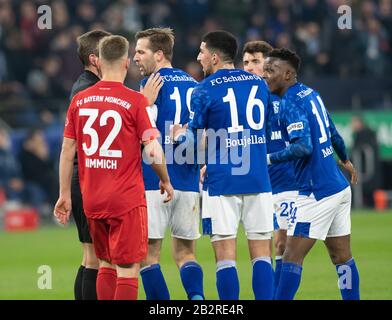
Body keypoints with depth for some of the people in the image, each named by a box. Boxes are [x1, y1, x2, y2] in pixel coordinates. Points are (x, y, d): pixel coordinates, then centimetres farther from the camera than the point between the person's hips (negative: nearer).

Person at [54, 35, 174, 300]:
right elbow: (153, 151, -12)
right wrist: (166, 181, 5)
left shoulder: (79, 100, 3)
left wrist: (65, 195, 14)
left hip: (91, 199, 5)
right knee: (128, 269, -2)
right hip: (127, 199, -5)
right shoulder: (135, 101, -10)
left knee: (106, 264, 17)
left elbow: (68, 151, 6)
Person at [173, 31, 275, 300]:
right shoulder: (259, 84, 11)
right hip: (258, 181, 4)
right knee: (261, 253, 5)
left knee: (225, 255, -1)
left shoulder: (205, 90, -5)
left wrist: (180, 135, 19)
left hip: (222, 182, -4)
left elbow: (194, 141, -5)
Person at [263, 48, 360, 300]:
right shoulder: (311, 94, 12)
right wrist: (346, 160, 40)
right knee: (342, 255, 13)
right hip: (339, 187, 9)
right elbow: (333, 134, 24)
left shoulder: (291, 103, -15)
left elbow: (303, 147, -26)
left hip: (317, 192, -9)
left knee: (292, 258, -8)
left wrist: (269, 158, -19)